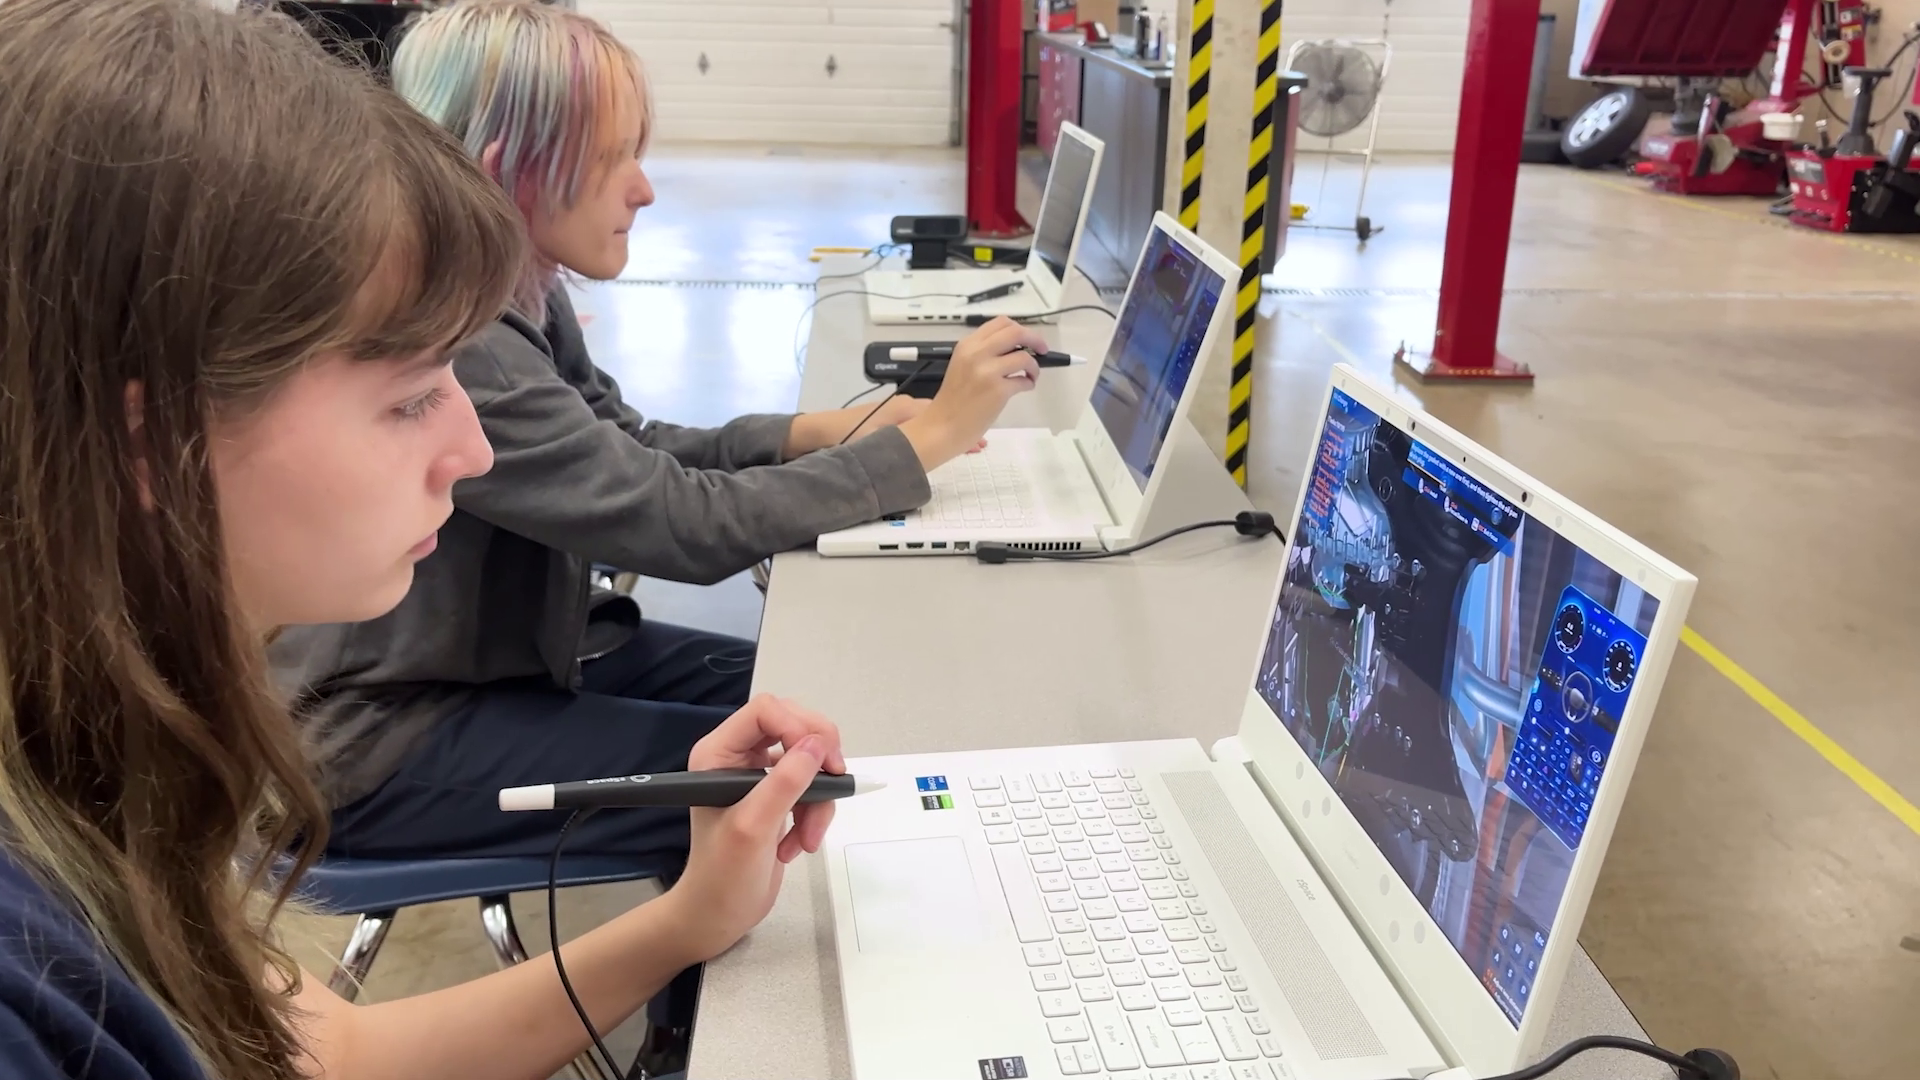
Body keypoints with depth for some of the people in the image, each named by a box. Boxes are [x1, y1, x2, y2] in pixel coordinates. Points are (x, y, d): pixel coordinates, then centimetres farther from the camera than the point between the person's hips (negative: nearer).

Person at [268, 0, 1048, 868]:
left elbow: (630, 455, 6)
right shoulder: (441, 342, -30)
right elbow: (691, 524, -29)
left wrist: (824, 433, -9)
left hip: (511, 650, 8)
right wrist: (931, 435, -24)